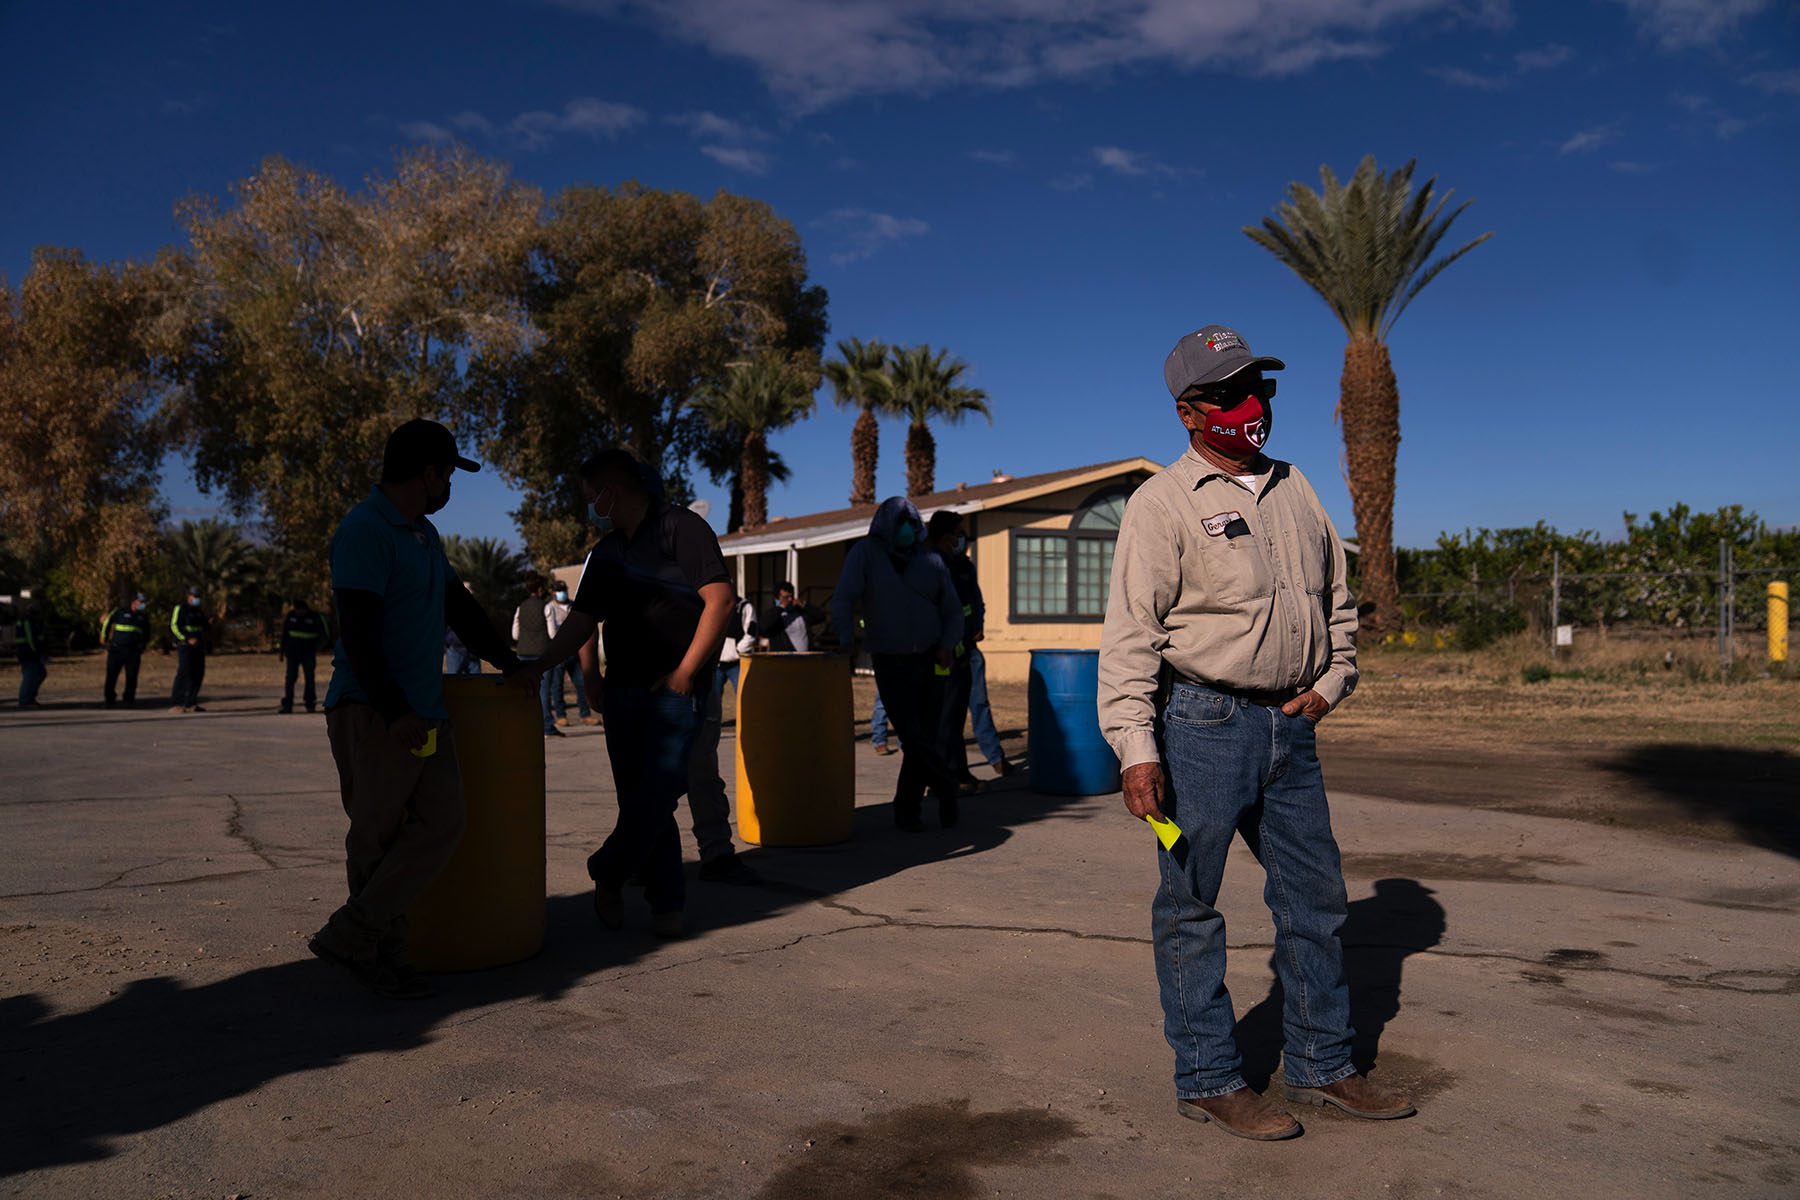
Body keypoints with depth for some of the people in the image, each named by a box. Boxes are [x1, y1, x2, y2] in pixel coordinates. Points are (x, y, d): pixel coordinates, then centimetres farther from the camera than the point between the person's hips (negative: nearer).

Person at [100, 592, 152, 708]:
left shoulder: (143, 617, 12)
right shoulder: (120, 612, 0)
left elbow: (146, 634, 23)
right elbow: (107, 622, 11)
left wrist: (142, 648, 19)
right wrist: (104, 637, 13)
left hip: (133, 651, 2)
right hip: (116, 649, -2)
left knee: (132, 677, -1)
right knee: (111, 675, -1)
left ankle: (129, 700, 8)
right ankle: (109, 699, 9)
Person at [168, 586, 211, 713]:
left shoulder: (199, 610, 18)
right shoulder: (180, 608, -5)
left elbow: (205, 627, 23)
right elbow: (174, 627, -12)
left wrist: (209, 623, 0)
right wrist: (187, 640, -21)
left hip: (198, 646, 8)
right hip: (184, 645, -8)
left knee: (198, 674, 5)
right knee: (183, 673, -15)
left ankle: (190, 704, 11)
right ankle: (175, 704, -15)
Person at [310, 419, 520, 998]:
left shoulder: (425, 535, 19)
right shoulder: (365, 532, -12)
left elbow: (459, 607, 28)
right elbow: (357, 632, -19)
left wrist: (509, 662, 26)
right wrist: (394, 711, -24)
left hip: (425, 710, 9)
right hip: (374, 714, -9)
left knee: (442, 825, -1)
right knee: (376, 837, 1)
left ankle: (351, 938, 5)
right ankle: (384, 956, 11)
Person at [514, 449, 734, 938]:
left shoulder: (681, 528, -7)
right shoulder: (605, 553, 16)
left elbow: (720, 599, -15)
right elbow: (582, 621, 14)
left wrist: (686, 670, -17)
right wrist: (539, 665, -1)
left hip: (676, 688, -7)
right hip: (622, 689, 7)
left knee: (657, 793, -11)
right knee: (640, 801, 6)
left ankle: (608, 875, 10)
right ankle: (667, 904, 14)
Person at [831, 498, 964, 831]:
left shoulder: (931, 561, 8)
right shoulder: (865, 553, -2)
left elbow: (953, 611, 13)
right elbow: (843, 600, -10)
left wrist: (947, 645, -4)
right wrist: (846, 642, -24)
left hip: (930, 662, 3)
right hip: (890, 664, -3)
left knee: (924, 737, 2)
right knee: (912, 737, -13)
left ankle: (906, 812, 14)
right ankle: (946, 786, 11)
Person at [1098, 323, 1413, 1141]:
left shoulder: (1294, 489, 14)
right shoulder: (1162, 504, -7)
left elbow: (1336, 600, 22)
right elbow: (1130, 635, -13)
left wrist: (1330, 682, 7)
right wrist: (1136, 749, -20)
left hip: (1289, 725, 7)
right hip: (1203, 724, -7)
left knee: (1315, 896, 14)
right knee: (1191, 907, 2)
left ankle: (1320, 1065, 29)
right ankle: (1207, 1080, 16)